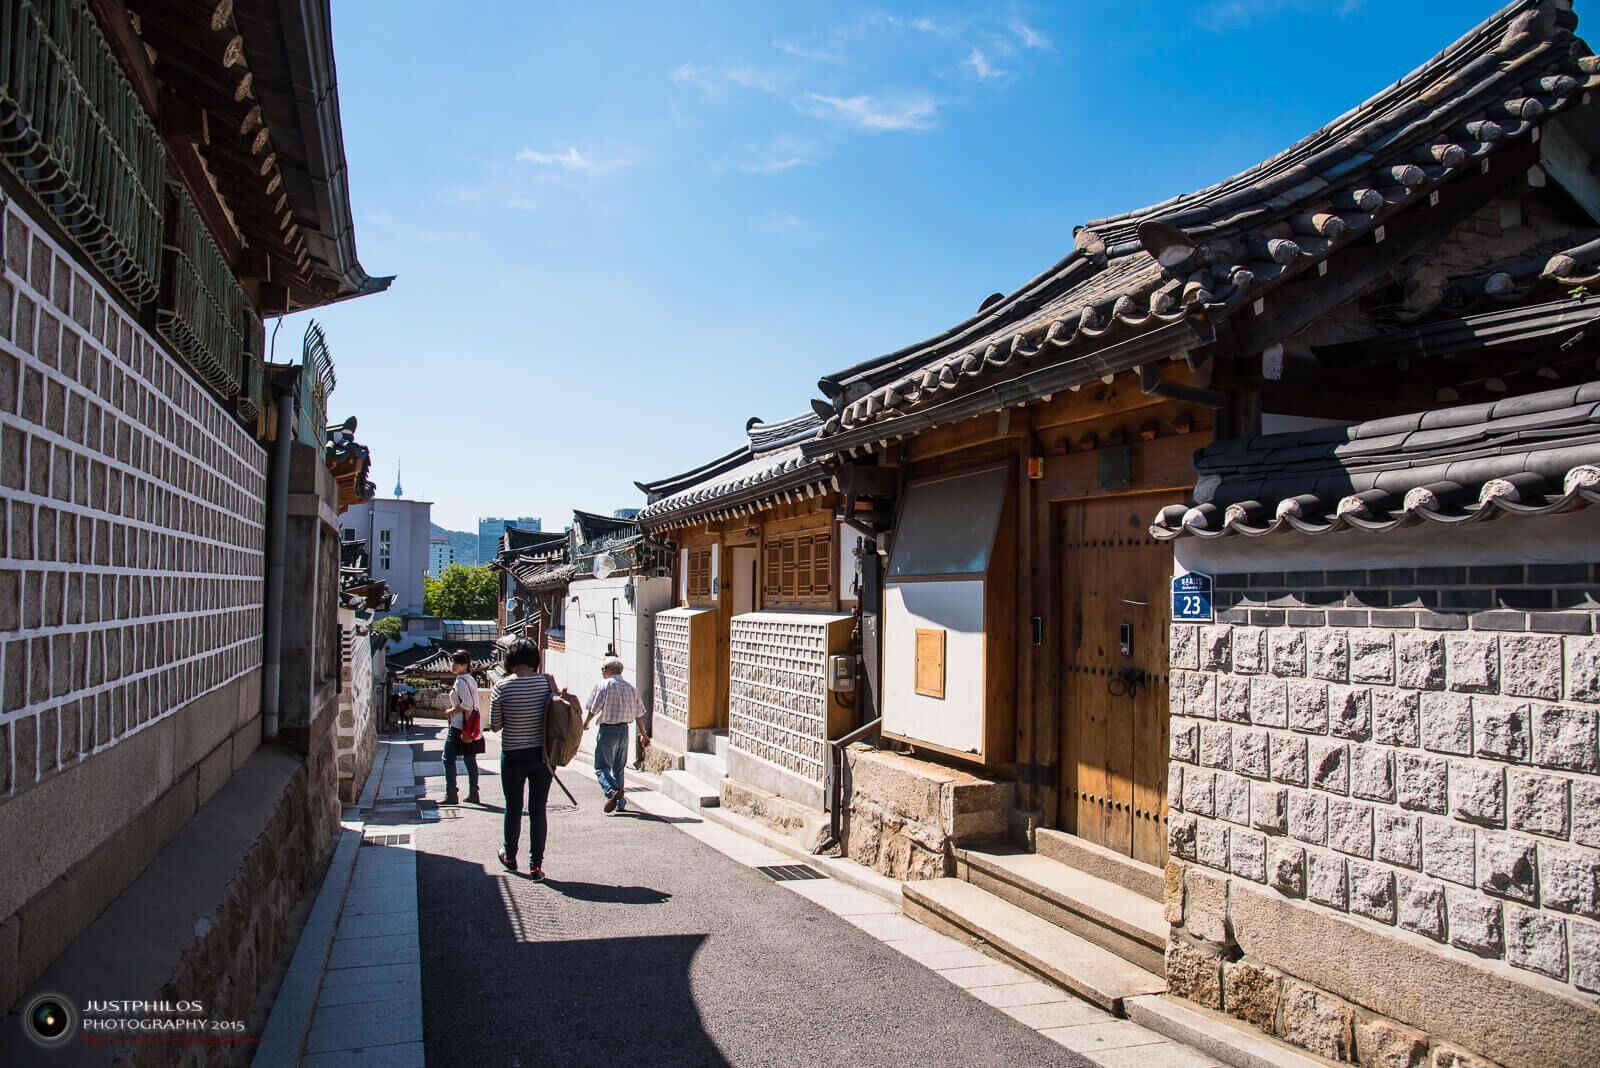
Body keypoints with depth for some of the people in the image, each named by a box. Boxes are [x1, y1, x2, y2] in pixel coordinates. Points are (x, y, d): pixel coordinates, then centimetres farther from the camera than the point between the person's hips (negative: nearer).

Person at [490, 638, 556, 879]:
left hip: (514, 756, -1)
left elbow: (495, 726, -5)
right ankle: (536, 865, 9)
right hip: (542, 755, 1)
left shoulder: (501, 687, -13)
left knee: (513, 808, 17)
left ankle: (510, 857, 35)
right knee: (538, 810, 9)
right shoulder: (547, 681, -8)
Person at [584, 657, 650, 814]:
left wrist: (585, 724, 8)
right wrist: (643, 734, 19)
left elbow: (594, 709, -10)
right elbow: (639, 714, 11)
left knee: (601, 767, -2)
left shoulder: (604, 685, -8)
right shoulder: (630, 687, 8)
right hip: (624, 730, 6)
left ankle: (612, 791, -26)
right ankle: (620, 803, 17)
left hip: (607, 730, -6)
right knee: (618, 768, 16)